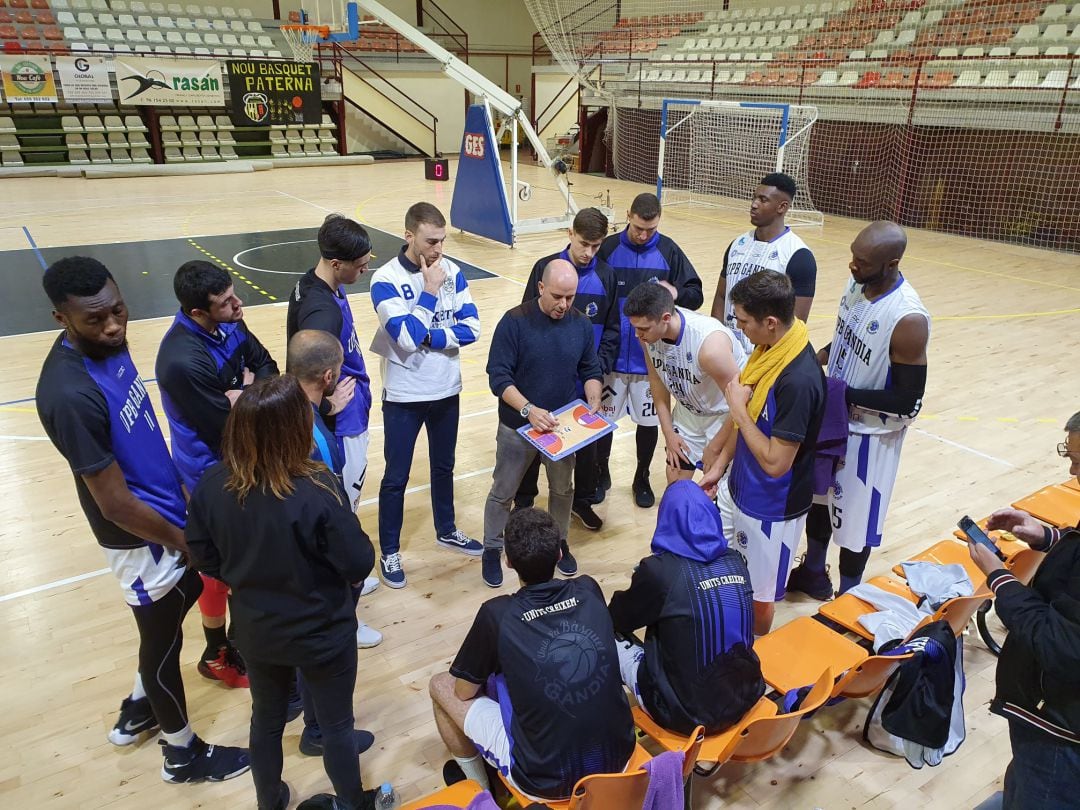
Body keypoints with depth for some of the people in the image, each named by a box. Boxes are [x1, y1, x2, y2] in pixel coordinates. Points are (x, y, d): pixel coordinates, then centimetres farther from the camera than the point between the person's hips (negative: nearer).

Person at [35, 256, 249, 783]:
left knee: (190, 591, 27)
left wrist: (180, 494, 14)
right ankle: (183, 754, 38)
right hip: (142, 537, -9)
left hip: (166, 512, 9)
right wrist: (185, 542, -14)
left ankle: (138, 710, 50)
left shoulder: (107, 344, -6)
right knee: (162, 639, 11)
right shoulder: (71, 394, -33)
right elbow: (116, 505, -27)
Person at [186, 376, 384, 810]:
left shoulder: (212, 485, -17)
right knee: (336, 725, 19)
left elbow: (204, 557, -2)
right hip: (321, 634, -4)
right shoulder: (318, 490, -32)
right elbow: (360, 565, -23)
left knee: (266, 719, 28)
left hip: (256, 631, 4)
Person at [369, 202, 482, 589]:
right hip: (404, 396, -4)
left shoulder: (452, 271, -3)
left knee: (444, 466, 22)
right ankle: (389, 552, 24)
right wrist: (430, 291, -20)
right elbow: (408, 337, -26)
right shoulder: (386, 279, -17)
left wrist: (430, 337, -18)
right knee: (396, 477, 8)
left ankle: (446, 531, 42)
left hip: (447, 390, 5)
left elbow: (471, 328, -7)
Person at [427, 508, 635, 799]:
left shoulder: (497, 614, -16)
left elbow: (465, 692, -1)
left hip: (547, 781, -5)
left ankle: (477, 786, 30)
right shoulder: (589, 591, -4)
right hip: (619, 760, 5)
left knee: (441, 685, 12)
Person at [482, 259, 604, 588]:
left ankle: (559, 542, 43)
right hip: (518, 425, -3)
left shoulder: (582, 324, -6)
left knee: (562, 489, 19)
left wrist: (593, 402, -12)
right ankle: (492, 549, 33)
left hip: (562, 425, 3)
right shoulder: (515, 321, -19)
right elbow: (498, 376, -19)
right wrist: (529, 409, -30)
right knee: (503, 491, 12)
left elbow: (591, 371, 6)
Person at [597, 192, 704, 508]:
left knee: (649, 421, 13)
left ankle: (642, 478, 33)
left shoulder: (669, 251, -3)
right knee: (603, 417, 11)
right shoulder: (608, 248, -5)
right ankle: (601, 473, 34)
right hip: (612, 355, 0)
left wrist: (676, 292, -23)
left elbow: (696, 296, 0)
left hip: (651, 358, 1)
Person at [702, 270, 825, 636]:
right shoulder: (768, 349, -5)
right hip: (740, 488, 8)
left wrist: (738, 408, -22)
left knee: (759, 594, 15)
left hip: (770, 507, -8)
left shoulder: (799, 380, -32)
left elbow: (775, 462, -28)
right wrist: (720, 465, 8)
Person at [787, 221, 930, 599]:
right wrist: (819, 356, -6)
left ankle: (847, 597, 34)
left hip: (870, 433, -8)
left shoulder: (908, 320, -30)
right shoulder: (857, 283, -7)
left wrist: (846, 395, -24)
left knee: (854, 517, 10)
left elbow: (908, 401, -25)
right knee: (818, 497, 23)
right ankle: (813, 574, 45)